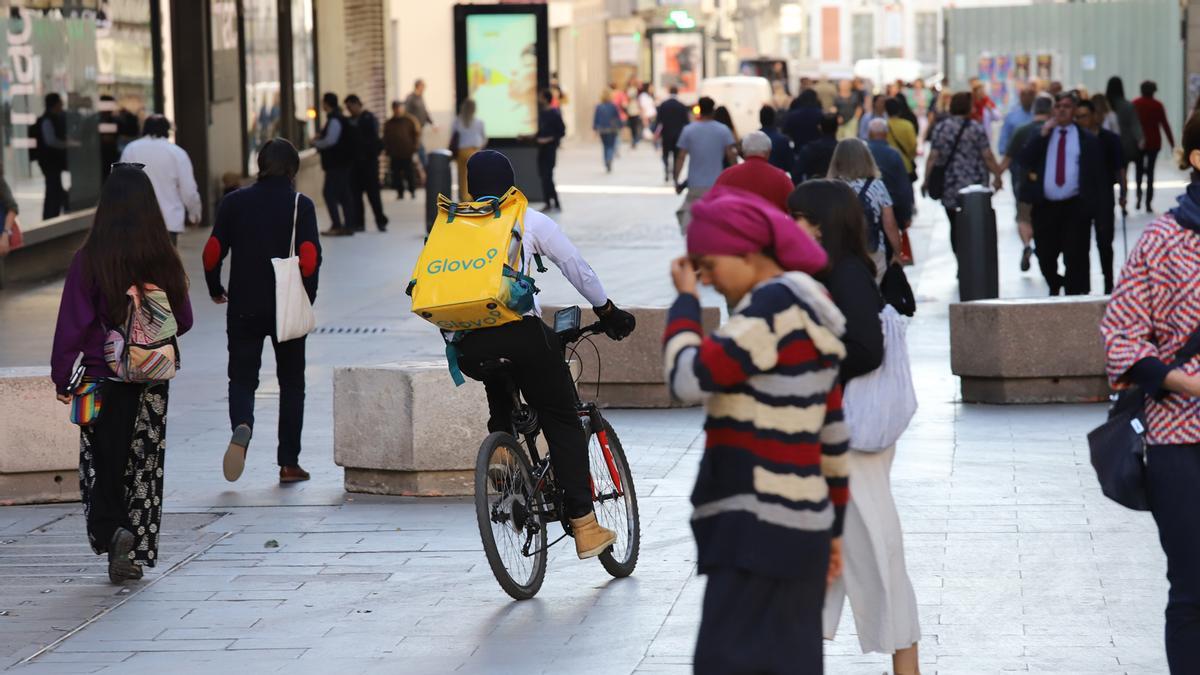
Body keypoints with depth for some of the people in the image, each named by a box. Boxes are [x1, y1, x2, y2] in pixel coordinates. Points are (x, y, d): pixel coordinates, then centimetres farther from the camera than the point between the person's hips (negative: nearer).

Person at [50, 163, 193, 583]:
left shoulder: (89, 261, -12)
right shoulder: (164, 261, -5)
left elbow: (72, 324, -10)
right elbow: (183, 321, 6)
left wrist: (61, 377, 0)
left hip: (102, 379, -2)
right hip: (152, 383, 2)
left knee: (102, 464, 7)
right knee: (144, 466, 11)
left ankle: (111, 529, -17)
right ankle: (135, 552, 12)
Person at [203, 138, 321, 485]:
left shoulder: (234, 203, 1)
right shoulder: (301, 205, -5)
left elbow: (212, 252, -1)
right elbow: (309, 258, -14)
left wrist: (215, 289, 15)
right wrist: (306, 299, -1)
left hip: (243, 308, 1)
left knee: (242, 378, 8)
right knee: (291, 382, 12)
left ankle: (242, 426, -25)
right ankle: (288, 463, 11)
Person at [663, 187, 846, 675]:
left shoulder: (772, 307, -14)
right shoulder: (809, 312, 16)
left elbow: (688, 379, -21)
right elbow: (832, 431, 19)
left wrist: (685, 300, -6)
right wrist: (832, 525, 24)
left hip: (759, 532, -10)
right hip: (799, 529, 10)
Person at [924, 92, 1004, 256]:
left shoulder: (940, 129, 1)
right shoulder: (976, 129, -6)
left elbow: (933, 158, -2)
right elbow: (988, 157, -5)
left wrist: (927, 180, 5)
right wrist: (997, 176, 7)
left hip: (950, 188, 2)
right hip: (974, 186, -2)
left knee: (955, 227, 10)